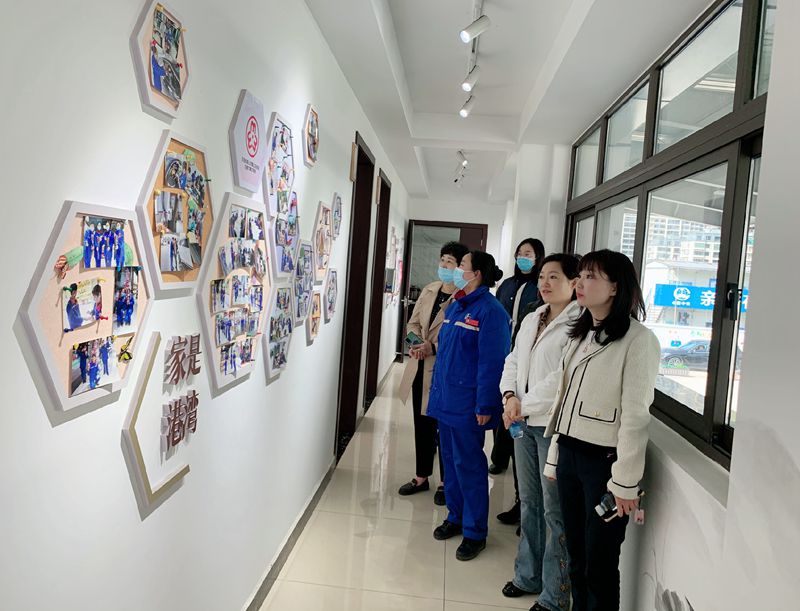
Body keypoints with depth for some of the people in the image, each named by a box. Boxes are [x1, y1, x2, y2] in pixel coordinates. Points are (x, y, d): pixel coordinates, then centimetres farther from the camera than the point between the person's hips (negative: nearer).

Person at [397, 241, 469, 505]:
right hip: (420, 368, 7)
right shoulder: (429, 290, 8)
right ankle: (422, 477, 33)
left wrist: (434, 347, -23)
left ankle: (445, 483, 25)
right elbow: (413, 322, 13)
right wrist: (416, 341, -6)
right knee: (422, 425, 17)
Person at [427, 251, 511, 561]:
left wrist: (485, 406, -18)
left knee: (468, 465, 1)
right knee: (450, 459, 16)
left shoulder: (490, 311, -15)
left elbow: (492, 362, -18)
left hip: (467, 404, -8)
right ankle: (455, 516, 33)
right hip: (445, 399, 8)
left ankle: (475, 532, 15)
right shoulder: (455, 306, 11)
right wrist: (437, 390, 17)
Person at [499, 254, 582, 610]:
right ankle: (528, 575, 35)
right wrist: (510, 396, -3)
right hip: (524, 421, 8)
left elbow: (563, 377, -19)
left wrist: (526, 405, -13)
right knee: (529, 503, 19)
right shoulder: (531, 320, 13)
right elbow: (513, 361, 14)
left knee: (555, 511, 1)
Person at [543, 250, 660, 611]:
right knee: (576, 556, 16)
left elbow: (635, 415, -16)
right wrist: (555, 455, 13)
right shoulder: (580, 334, 12)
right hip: (570, 454, 7)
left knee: (600, 565, 6)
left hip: (603, 459, -7)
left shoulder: (638, 339, -13)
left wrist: (625, 481, -15)